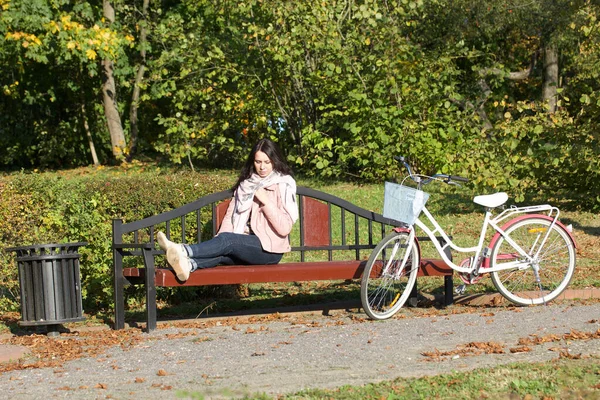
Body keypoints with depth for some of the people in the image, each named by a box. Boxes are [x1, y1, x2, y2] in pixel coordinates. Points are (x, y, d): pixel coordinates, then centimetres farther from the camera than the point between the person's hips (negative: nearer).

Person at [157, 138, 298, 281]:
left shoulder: (284, 185, -1)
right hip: (246, 245, 5)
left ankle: (184, 250, -50)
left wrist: (266, 201, -15)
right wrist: (218, 243, -6)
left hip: (270, 248, -5)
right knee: (222, 253, -30)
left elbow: (285, 228, -9)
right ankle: (189, 264, -58)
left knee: (226, 240, -31)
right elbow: (230, 215, 10)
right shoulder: (246, 184, 17)